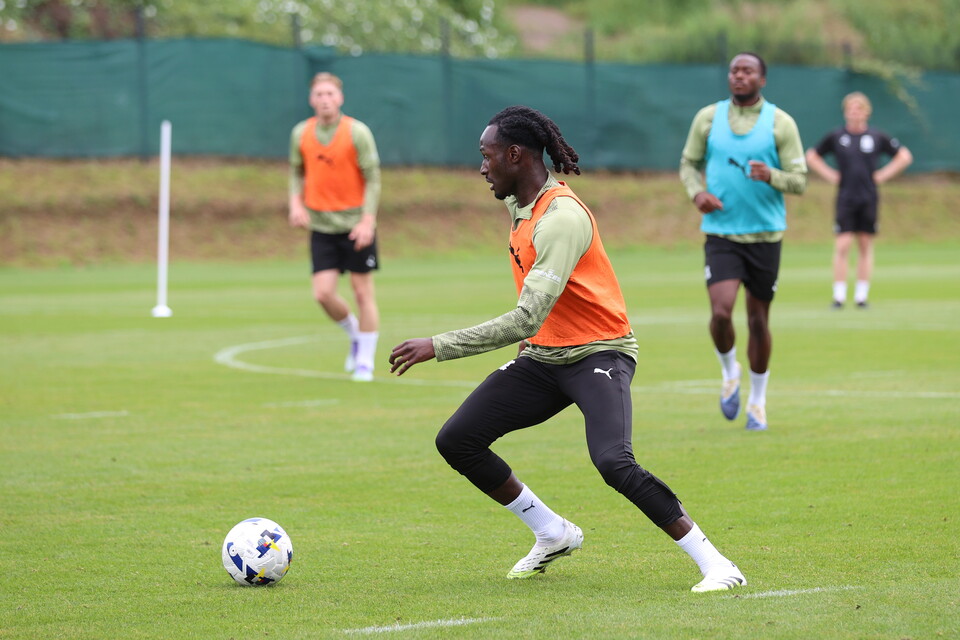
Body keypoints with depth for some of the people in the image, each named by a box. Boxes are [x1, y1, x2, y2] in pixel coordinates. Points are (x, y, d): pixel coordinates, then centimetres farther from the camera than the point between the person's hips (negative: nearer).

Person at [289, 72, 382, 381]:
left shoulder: (357, 132, -9)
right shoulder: (301, 133, 2)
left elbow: (373, 178, -8)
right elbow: (297, 171, 15)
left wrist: (368, 220, -16)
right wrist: (296, 202, -3)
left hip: (356, 224, -3)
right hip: (321, 225, 3)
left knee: (363, 291, 0)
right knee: (323, 293, -6)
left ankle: (365, 362, 12)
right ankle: (355, 334, 24)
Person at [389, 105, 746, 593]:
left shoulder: (561, 218, -24)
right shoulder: (518, 203, 7)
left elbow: (526, 320, -30)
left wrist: (438, 346, -28)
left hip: (598, 352, -9)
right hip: (543, 356, 9)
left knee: (614, 463, -31)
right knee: (455, 442, -2)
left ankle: (714, 564, -20)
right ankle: (553, 534, 14)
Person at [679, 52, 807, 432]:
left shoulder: (780, 123, -1)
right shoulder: (708, 117, 4)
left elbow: (799, 180, -2)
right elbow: (689, 163, 15)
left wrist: (771, 175, -24)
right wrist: (697, 192, -7)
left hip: (765, 236, 0)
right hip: (720, 233, 0)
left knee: (758, 319, 6)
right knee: (721, 311, -18)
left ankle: (757, 401, 24)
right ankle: (729, 374, 13)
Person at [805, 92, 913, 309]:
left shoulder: (878, 137, 2)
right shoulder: (835, 136, 2)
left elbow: (904, 156, 11)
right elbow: (811, 156, 15)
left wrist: (882, 175, 2)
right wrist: (830, 175, 4)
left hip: (868, 199, 1)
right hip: (845, 199, -1)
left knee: (865, 246, 5)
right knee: (842, 246, -8)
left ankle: (861, 295, 11)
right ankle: (839, 296, -6)